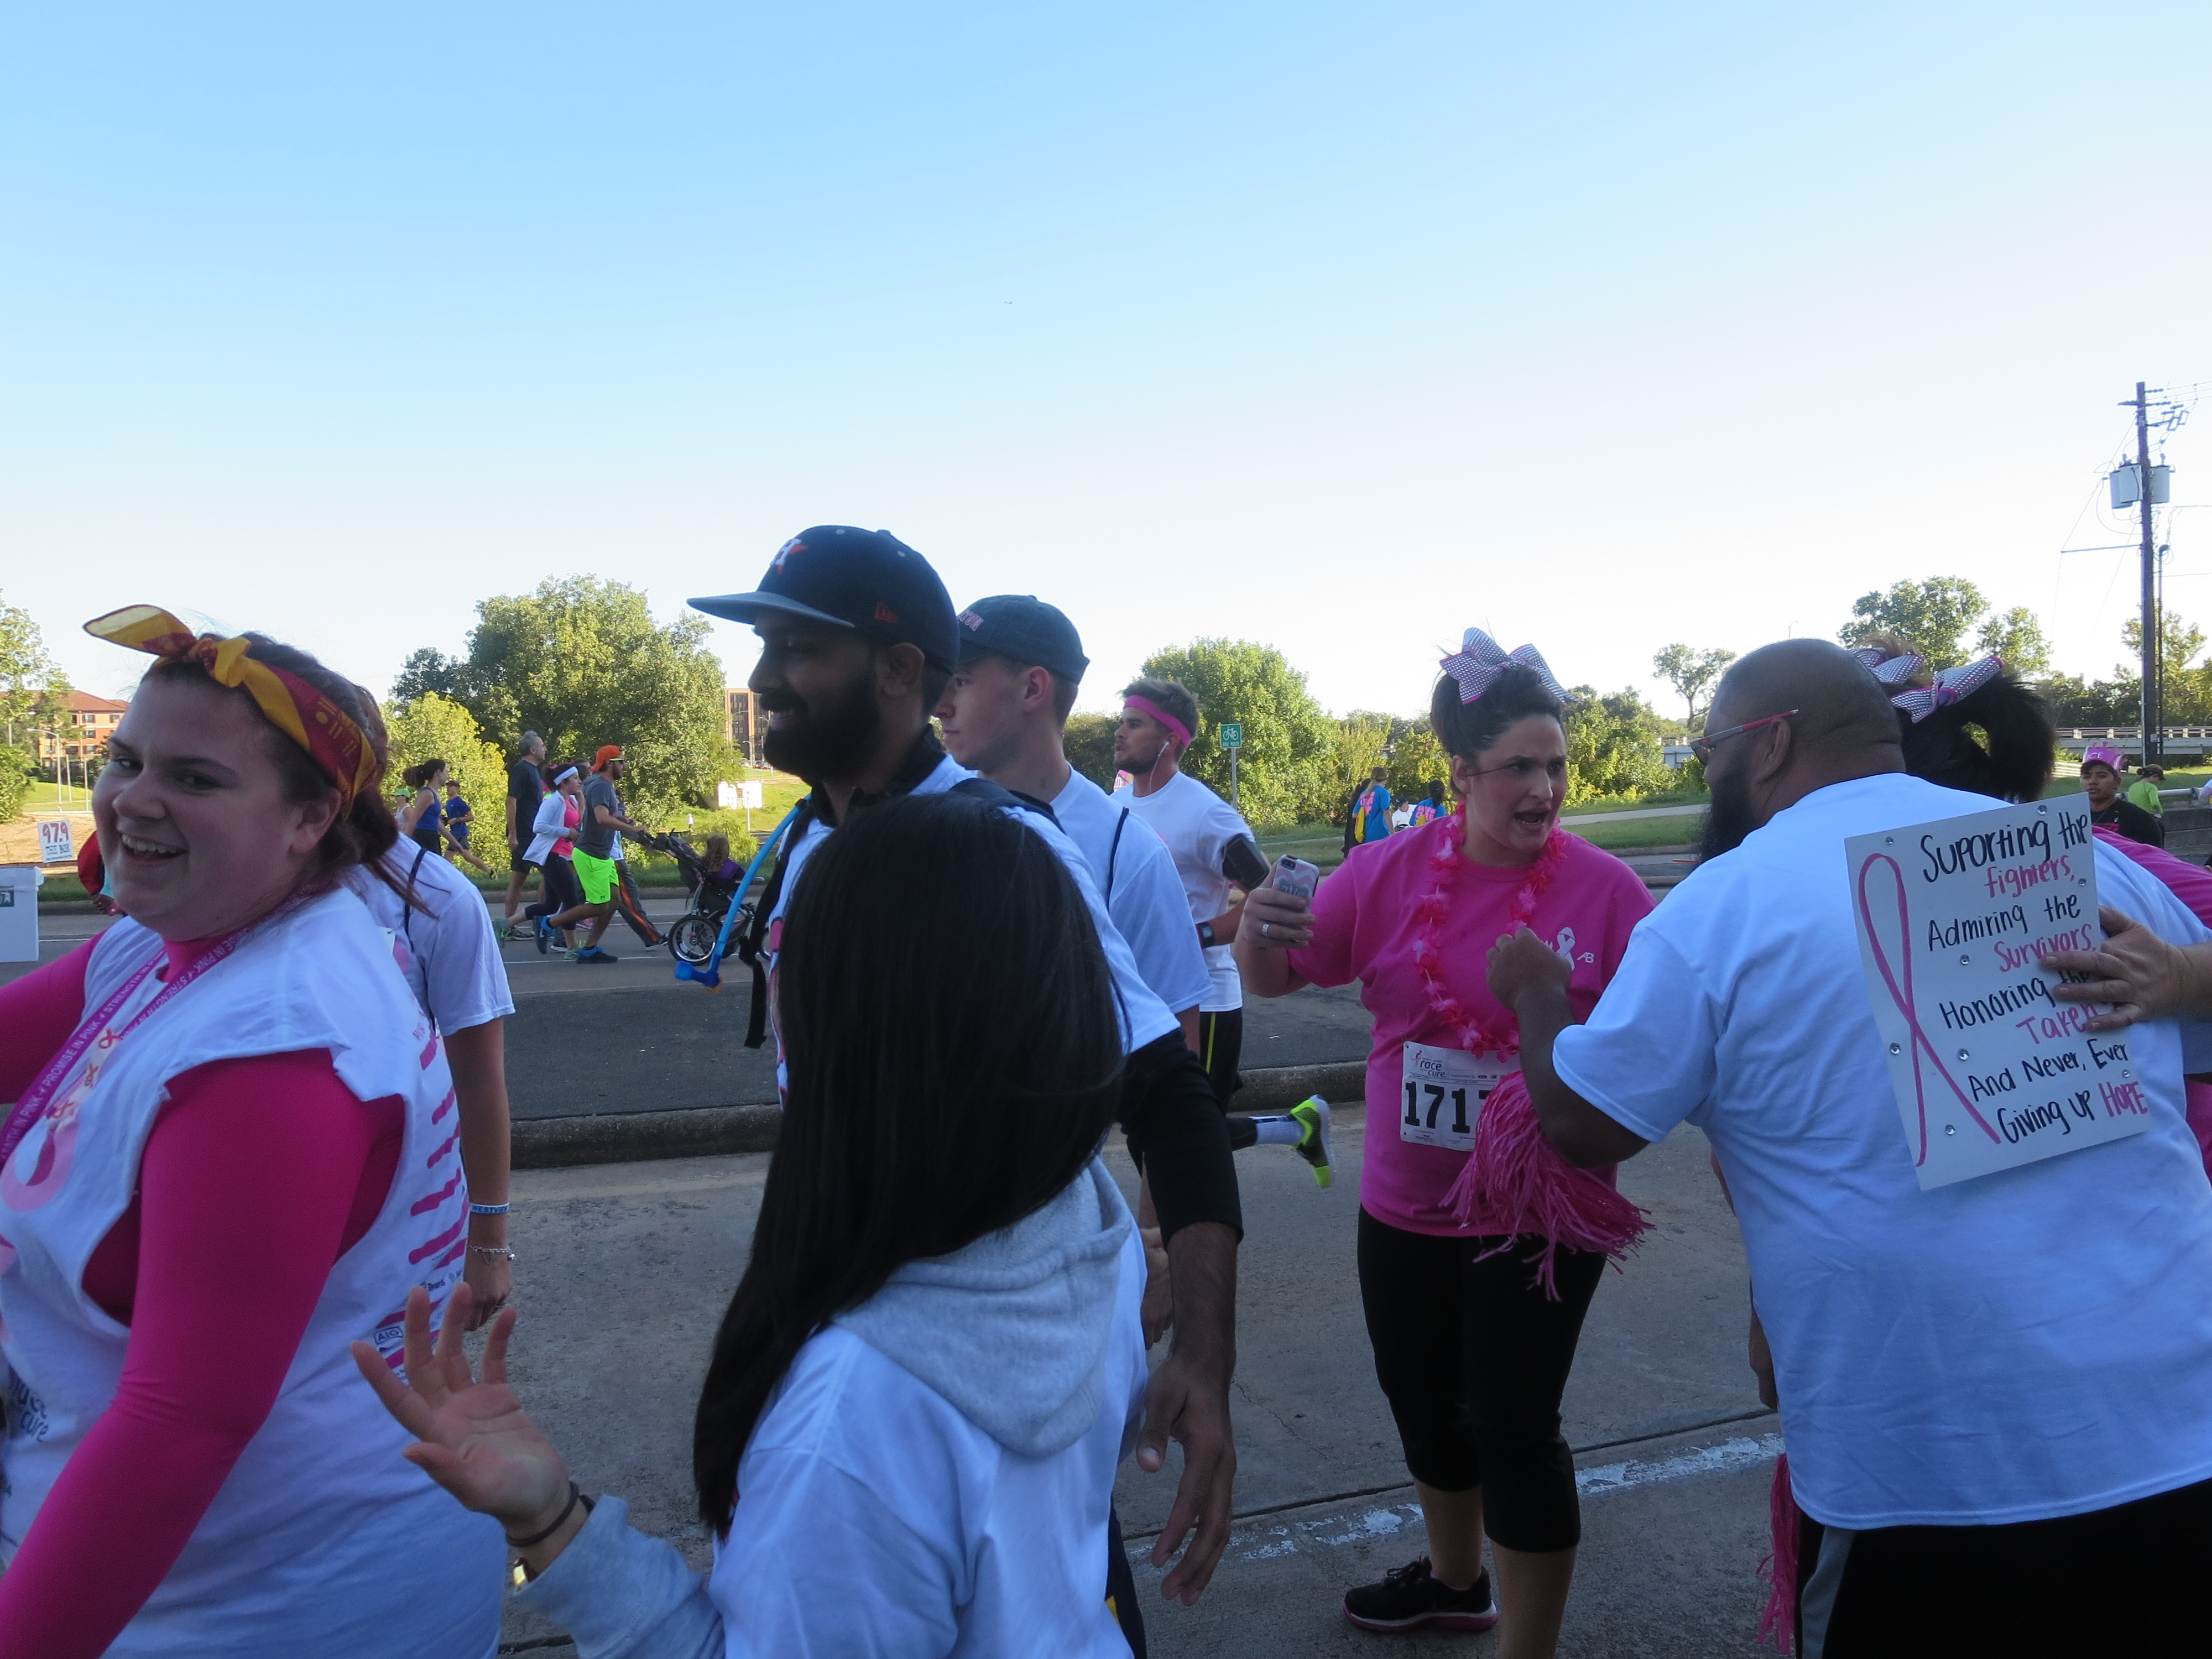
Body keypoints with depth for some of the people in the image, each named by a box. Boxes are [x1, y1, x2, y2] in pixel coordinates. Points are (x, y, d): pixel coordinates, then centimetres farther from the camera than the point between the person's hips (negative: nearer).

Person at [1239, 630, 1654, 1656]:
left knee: (1512, 1428, 1)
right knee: (1420, 1400, 22)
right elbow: (1277, 979, 0)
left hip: (1540, 1212, -4)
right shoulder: (1389, 873, -6)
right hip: (1404, 1206, 5)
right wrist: (1256, 932, -23)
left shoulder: (1605, 888, -13)